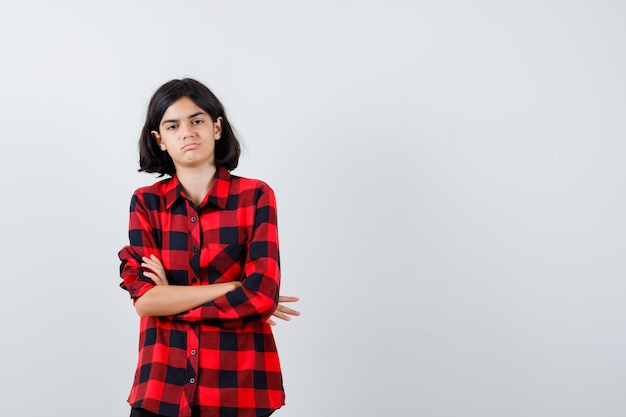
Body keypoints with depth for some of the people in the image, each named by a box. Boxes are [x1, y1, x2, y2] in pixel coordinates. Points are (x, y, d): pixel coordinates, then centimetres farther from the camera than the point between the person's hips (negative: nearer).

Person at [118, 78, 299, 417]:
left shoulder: (256, 196, -4)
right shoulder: (146, 202, 1)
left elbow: (263, 295, -14)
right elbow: (143, 299, -9)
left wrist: (170, 300, -9)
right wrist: (237, 288, -12)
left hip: (239, 386, -1)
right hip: (161, 387, 1)